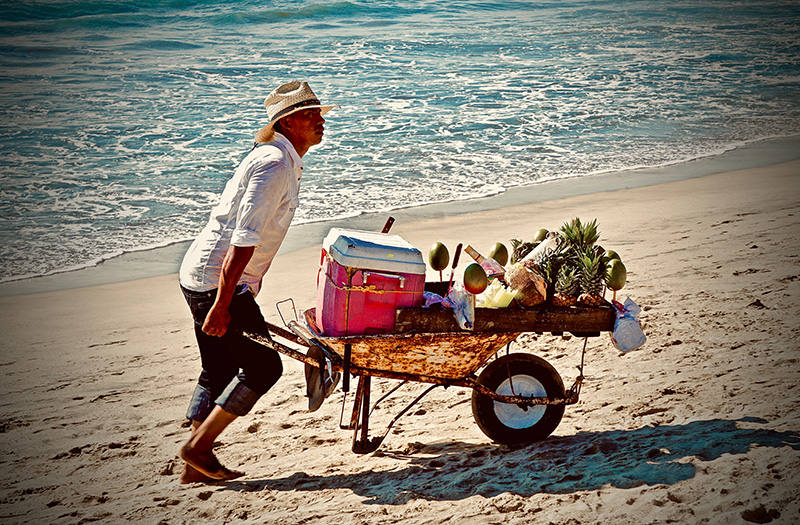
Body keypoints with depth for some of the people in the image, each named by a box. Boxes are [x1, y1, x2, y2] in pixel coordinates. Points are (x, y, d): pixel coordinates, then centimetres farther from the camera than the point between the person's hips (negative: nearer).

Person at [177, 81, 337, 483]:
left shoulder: (284, 162, 17)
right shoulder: (275, 164, -16)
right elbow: (244, 238, -23)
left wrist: (249, 286, 26)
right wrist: (222, 304, -26)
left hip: (200, 276, 10)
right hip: (217, 282, -10)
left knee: (219, 371, 14)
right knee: (263, 366, -5)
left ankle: (196, 466, 19)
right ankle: (197, 446, 2)